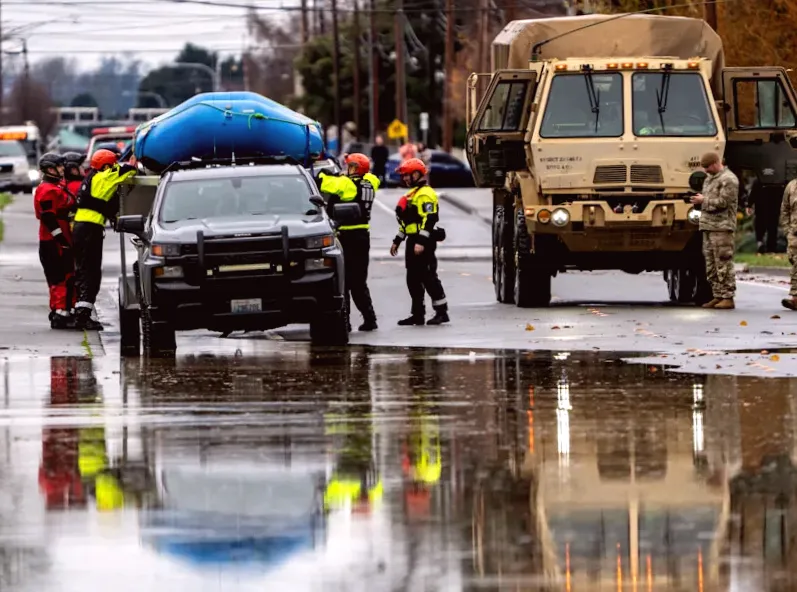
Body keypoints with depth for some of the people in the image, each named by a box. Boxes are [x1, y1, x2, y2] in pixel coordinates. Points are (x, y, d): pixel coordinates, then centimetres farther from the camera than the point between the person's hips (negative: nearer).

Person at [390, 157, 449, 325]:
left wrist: (421, 242, -27)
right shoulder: (412, 194, 21)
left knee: (428, 277, -9)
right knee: (413, 279, 10)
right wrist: (397, 240, 27)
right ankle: (417, 314, 14)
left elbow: (429, 219, -22)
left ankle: (442, 311, -5)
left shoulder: (425, 194, -13)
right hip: (413, 241, 11)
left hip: (423, 242, -11)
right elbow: (406, 221, 27)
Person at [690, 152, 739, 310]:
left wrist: (703, 200, -7)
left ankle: (728, 298, -9)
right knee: (711, 266, 9)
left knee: (723, 264, -10)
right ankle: (718, 296, 13)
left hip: (722, 227, -9)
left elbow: (722, 202, -15)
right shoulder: (709, 179, 21)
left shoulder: (728, 180, -7)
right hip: (708, 226, 9)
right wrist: (699, 200, 9)